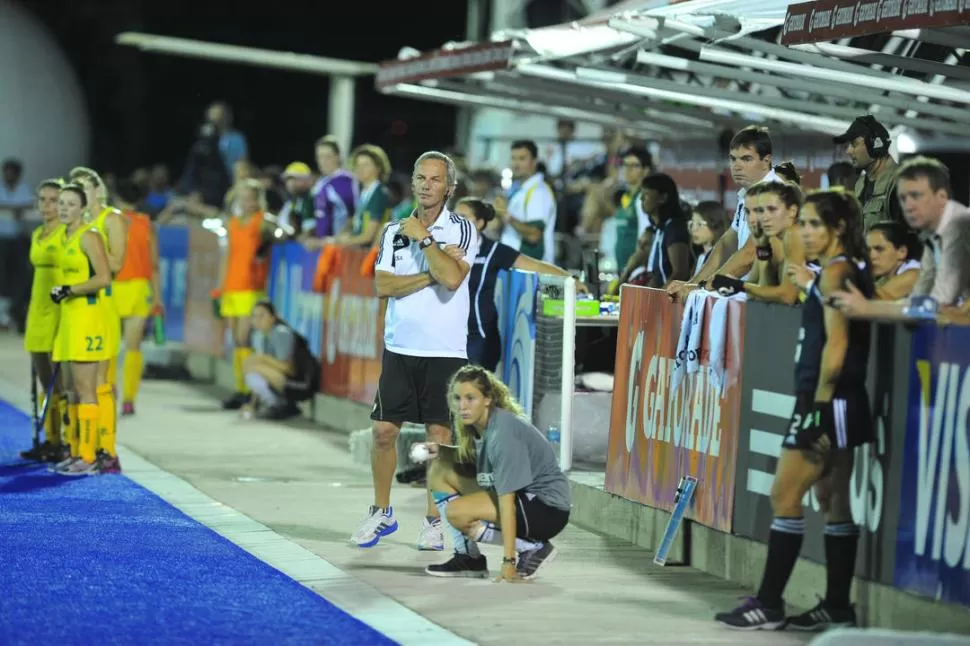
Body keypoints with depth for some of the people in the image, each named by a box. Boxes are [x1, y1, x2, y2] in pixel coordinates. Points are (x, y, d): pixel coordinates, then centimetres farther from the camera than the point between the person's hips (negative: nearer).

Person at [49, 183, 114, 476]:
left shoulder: (88, 235, -11)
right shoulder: (64, 236, 15)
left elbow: (104, 278, -19)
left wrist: (69, 290, -17)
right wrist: (59, 292, 13)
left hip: (87, 316, -9)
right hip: (68, 316, 9)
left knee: (85, 390, -9)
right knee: (72, 390, 11)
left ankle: (89, 456, -8)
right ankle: (76, 453, 17)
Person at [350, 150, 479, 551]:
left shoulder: (462, 229, -3)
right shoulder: (393, 231, 8)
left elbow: (452, 279, -20)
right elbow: (383, 286, -4)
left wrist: (423, 238, -13)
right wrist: (432, 276, -12)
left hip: (445, 352, -3)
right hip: (399, 349, 3)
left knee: (439, 436, 0)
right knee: (384, 431, 3)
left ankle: (433, 522, 11)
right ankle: (381, 513, 19)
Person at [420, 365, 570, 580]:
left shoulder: (503, 433, -26)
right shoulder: (474, 423, -1)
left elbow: (507, 500, -29)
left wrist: (508, 560, -31)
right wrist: (441, 451, -5)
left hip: (549, 508, -9)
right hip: (521, 497, 9)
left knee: (458, 513, -26)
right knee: (439, 472, 5)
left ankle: (533, 547, -10)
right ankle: (468, 556, 6)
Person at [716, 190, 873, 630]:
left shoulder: (836, 270, -12)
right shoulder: (849, 270, 16)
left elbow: (835, 345, -18)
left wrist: (817, 407, -20)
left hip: (829, 401, -10)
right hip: (835, 403, 10)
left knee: (784, 497, -7)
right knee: (833, 501, 10)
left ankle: (769, 605, -4)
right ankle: (837, 606, 13)